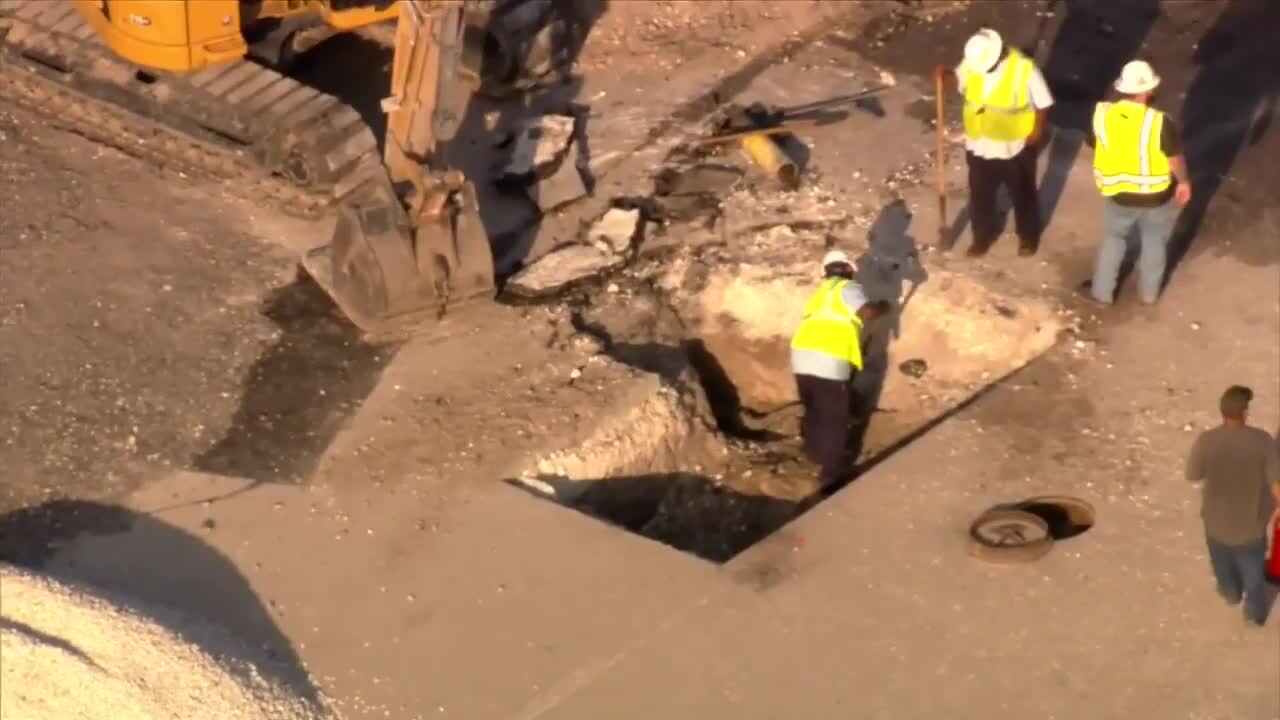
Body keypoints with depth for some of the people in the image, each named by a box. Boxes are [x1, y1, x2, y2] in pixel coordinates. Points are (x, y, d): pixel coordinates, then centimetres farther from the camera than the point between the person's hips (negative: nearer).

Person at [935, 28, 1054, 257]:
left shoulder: (1023, 68, -25)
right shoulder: (973, 60, -15)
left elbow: (1043, 103, -13)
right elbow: (961, 78, 5)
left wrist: (1038, 130, -14)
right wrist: (946, 74, -15)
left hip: (1016, 147, -3)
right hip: (980, 144, 3)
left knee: (1022, 194, 18)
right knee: (980, 194, 17)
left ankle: (1028, 236, 42)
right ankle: (983, 236, 41)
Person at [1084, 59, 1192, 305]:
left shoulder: (1102, 114, -19)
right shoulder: (1160, 122, -28)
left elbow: (1095, 146, -2)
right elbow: (1176, 158, -15)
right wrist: (1184, 182, 4)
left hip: (1119, 194, 2)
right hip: (1157, 195, -2)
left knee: (1113, 239, 26)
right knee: (1154, 241, 24)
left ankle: (1102, 291, 37)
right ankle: (1149, 292, 41)